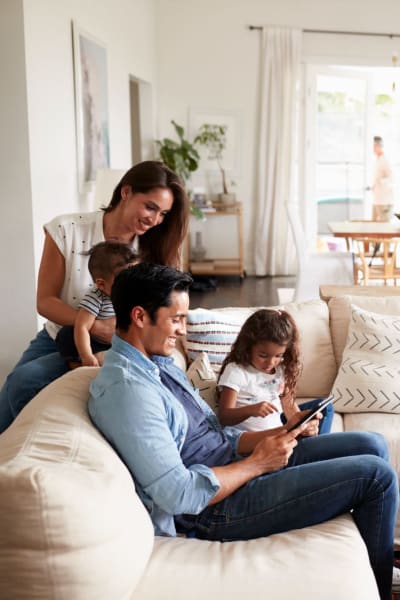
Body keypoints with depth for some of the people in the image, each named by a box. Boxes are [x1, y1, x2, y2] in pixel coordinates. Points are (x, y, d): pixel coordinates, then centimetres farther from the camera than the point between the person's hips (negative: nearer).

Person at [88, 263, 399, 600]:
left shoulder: (158, 363, 9)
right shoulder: (127, 389, -24)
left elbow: (213, 438, 12)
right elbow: (178, 494, -27)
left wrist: (281, 433, -1)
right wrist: (257, 464, -17)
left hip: (233, 462, 10)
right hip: (218, 508, -10)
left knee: (371, 445, 9)